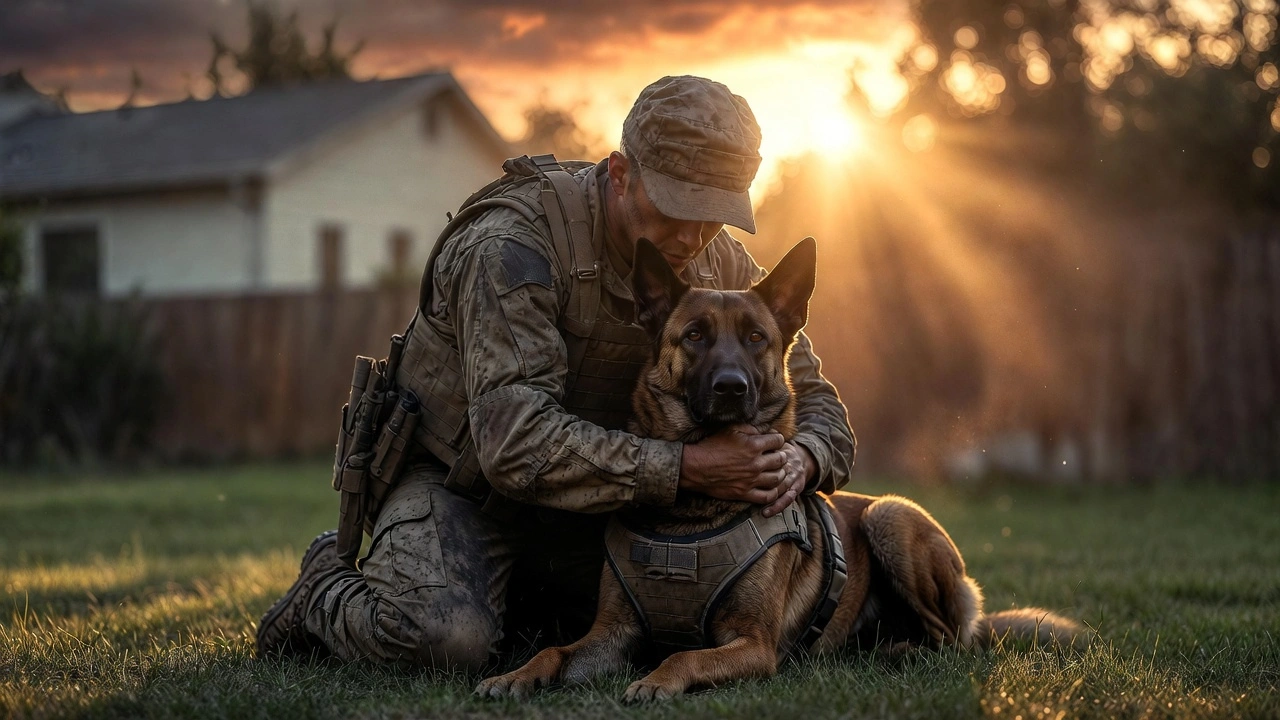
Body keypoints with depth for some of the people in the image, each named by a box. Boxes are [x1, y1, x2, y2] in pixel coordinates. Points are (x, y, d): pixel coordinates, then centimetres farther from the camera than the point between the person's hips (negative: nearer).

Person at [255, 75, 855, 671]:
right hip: (456, 481, -7)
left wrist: (801, 459, -27)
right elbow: (518, 445, -37)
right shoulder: (513, 248, -28)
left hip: (586, 507, 7)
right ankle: (331, 591, 3)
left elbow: (813, 399, -1)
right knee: (446, 640, -34)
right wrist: (683, 468, -42)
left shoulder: (720, 264, -7)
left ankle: (509, 601, 14)